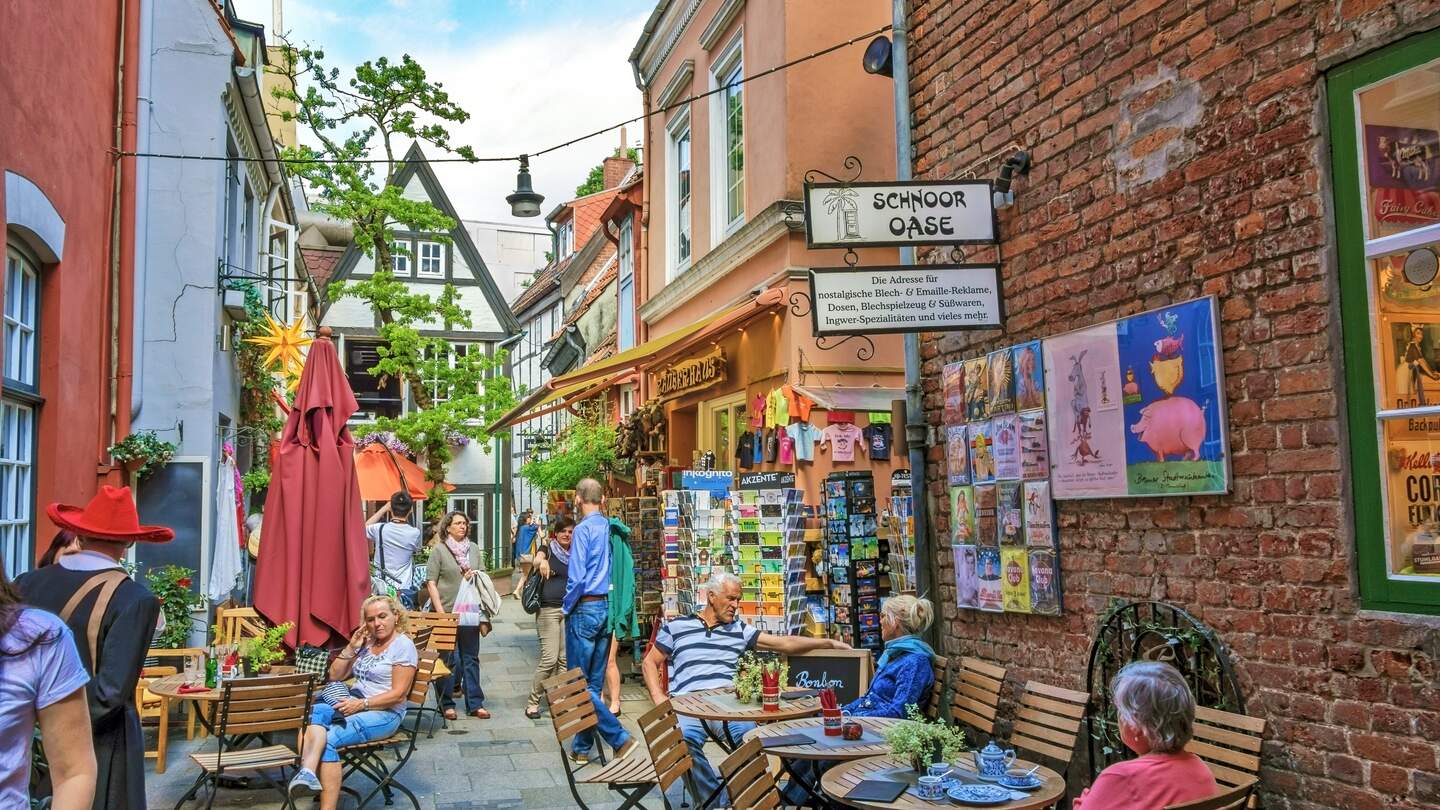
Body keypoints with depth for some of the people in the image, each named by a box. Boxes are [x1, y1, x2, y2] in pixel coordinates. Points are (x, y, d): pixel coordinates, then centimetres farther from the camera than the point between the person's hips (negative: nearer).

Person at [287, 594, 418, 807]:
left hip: (384, 713, -6)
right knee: (315, 711, -27)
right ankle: (307, 772, -50)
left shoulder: (403, 646, -4)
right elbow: (335, 676, 16)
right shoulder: (366, 642, 17)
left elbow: (398, 694, -11)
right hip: (353, 705, 6)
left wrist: (362, 704, -18)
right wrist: (351, 647, 3)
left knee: (328, 740, -28)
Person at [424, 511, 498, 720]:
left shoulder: (474, 549, 10)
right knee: (447, 659, 3)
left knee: (471, 658, 9)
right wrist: (440, 612, -13)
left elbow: (483, 578, 20)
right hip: (447, 612, -4)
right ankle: (446, 704, 14)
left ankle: (475, 704, 15)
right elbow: (431, 582, -7)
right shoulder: (438, 549, -3)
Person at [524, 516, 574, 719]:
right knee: (549, 658, -10)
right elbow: (537, 560, -23)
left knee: (565, 659, 4)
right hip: (548, 609, -5)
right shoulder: (547, 549, 0)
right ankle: (532, 702, 2)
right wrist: (541, 561, -46)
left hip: (570, 610, 5)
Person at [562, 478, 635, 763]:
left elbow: (577, 577, -16)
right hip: (607, 607, 7)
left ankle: (619, 737, -7)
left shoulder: (584, 529, -12)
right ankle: (582, 747, 18)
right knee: (594, 683, 11)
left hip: (586, 608, -7)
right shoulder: (611, 528, 7)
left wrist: (567, 608, -3)